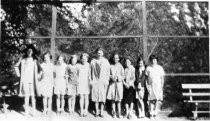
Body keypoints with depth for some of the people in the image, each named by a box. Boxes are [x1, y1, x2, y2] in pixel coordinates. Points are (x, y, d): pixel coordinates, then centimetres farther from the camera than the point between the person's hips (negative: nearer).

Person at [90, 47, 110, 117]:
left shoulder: (106, 61, 4)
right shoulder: (93, 61, 6)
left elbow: (108, 72, 5)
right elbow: (91, 71, 8)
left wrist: (107, 80, -2)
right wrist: (91, 80, 1)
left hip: (103, 81, -1)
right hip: (95, 81, 1)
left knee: (103, 97, -1)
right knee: (95, 97, 3)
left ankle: (101, 112, 7)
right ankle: (97, 112, 11)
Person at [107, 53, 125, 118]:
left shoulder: (121, 66, 3)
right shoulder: (111, 66, 4)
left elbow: (123, 76, 3)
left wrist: (119, 78, -14)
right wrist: (111, 77, -11)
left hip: (119, 83, -1)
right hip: (112, 84, 1)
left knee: (119, 99, -2)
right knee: (113, 99, 4)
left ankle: (119, 113, 5)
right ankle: (114, 112, 13)